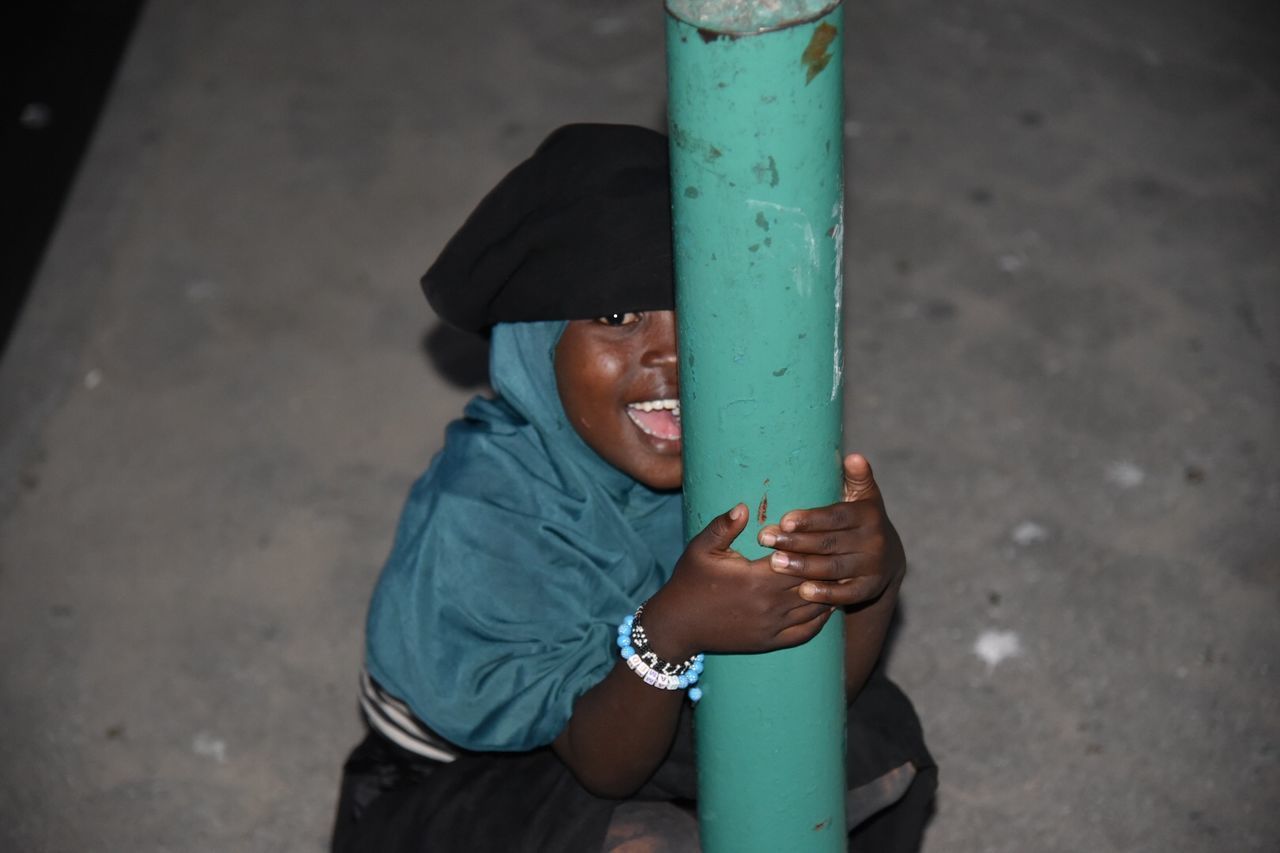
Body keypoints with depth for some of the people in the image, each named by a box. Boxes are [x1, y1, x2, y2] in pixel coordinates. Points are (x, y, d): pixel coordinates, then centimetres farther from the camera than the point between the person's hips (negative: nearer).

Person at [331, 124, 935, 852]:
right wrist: (672, 631, -48)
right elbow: (603, 765, -28)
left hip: (620, 726, 5)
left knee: (875, 736, -12)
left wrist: (874, 572, -38)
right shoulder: (483, 515, -33)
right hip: (452, 790, -4)